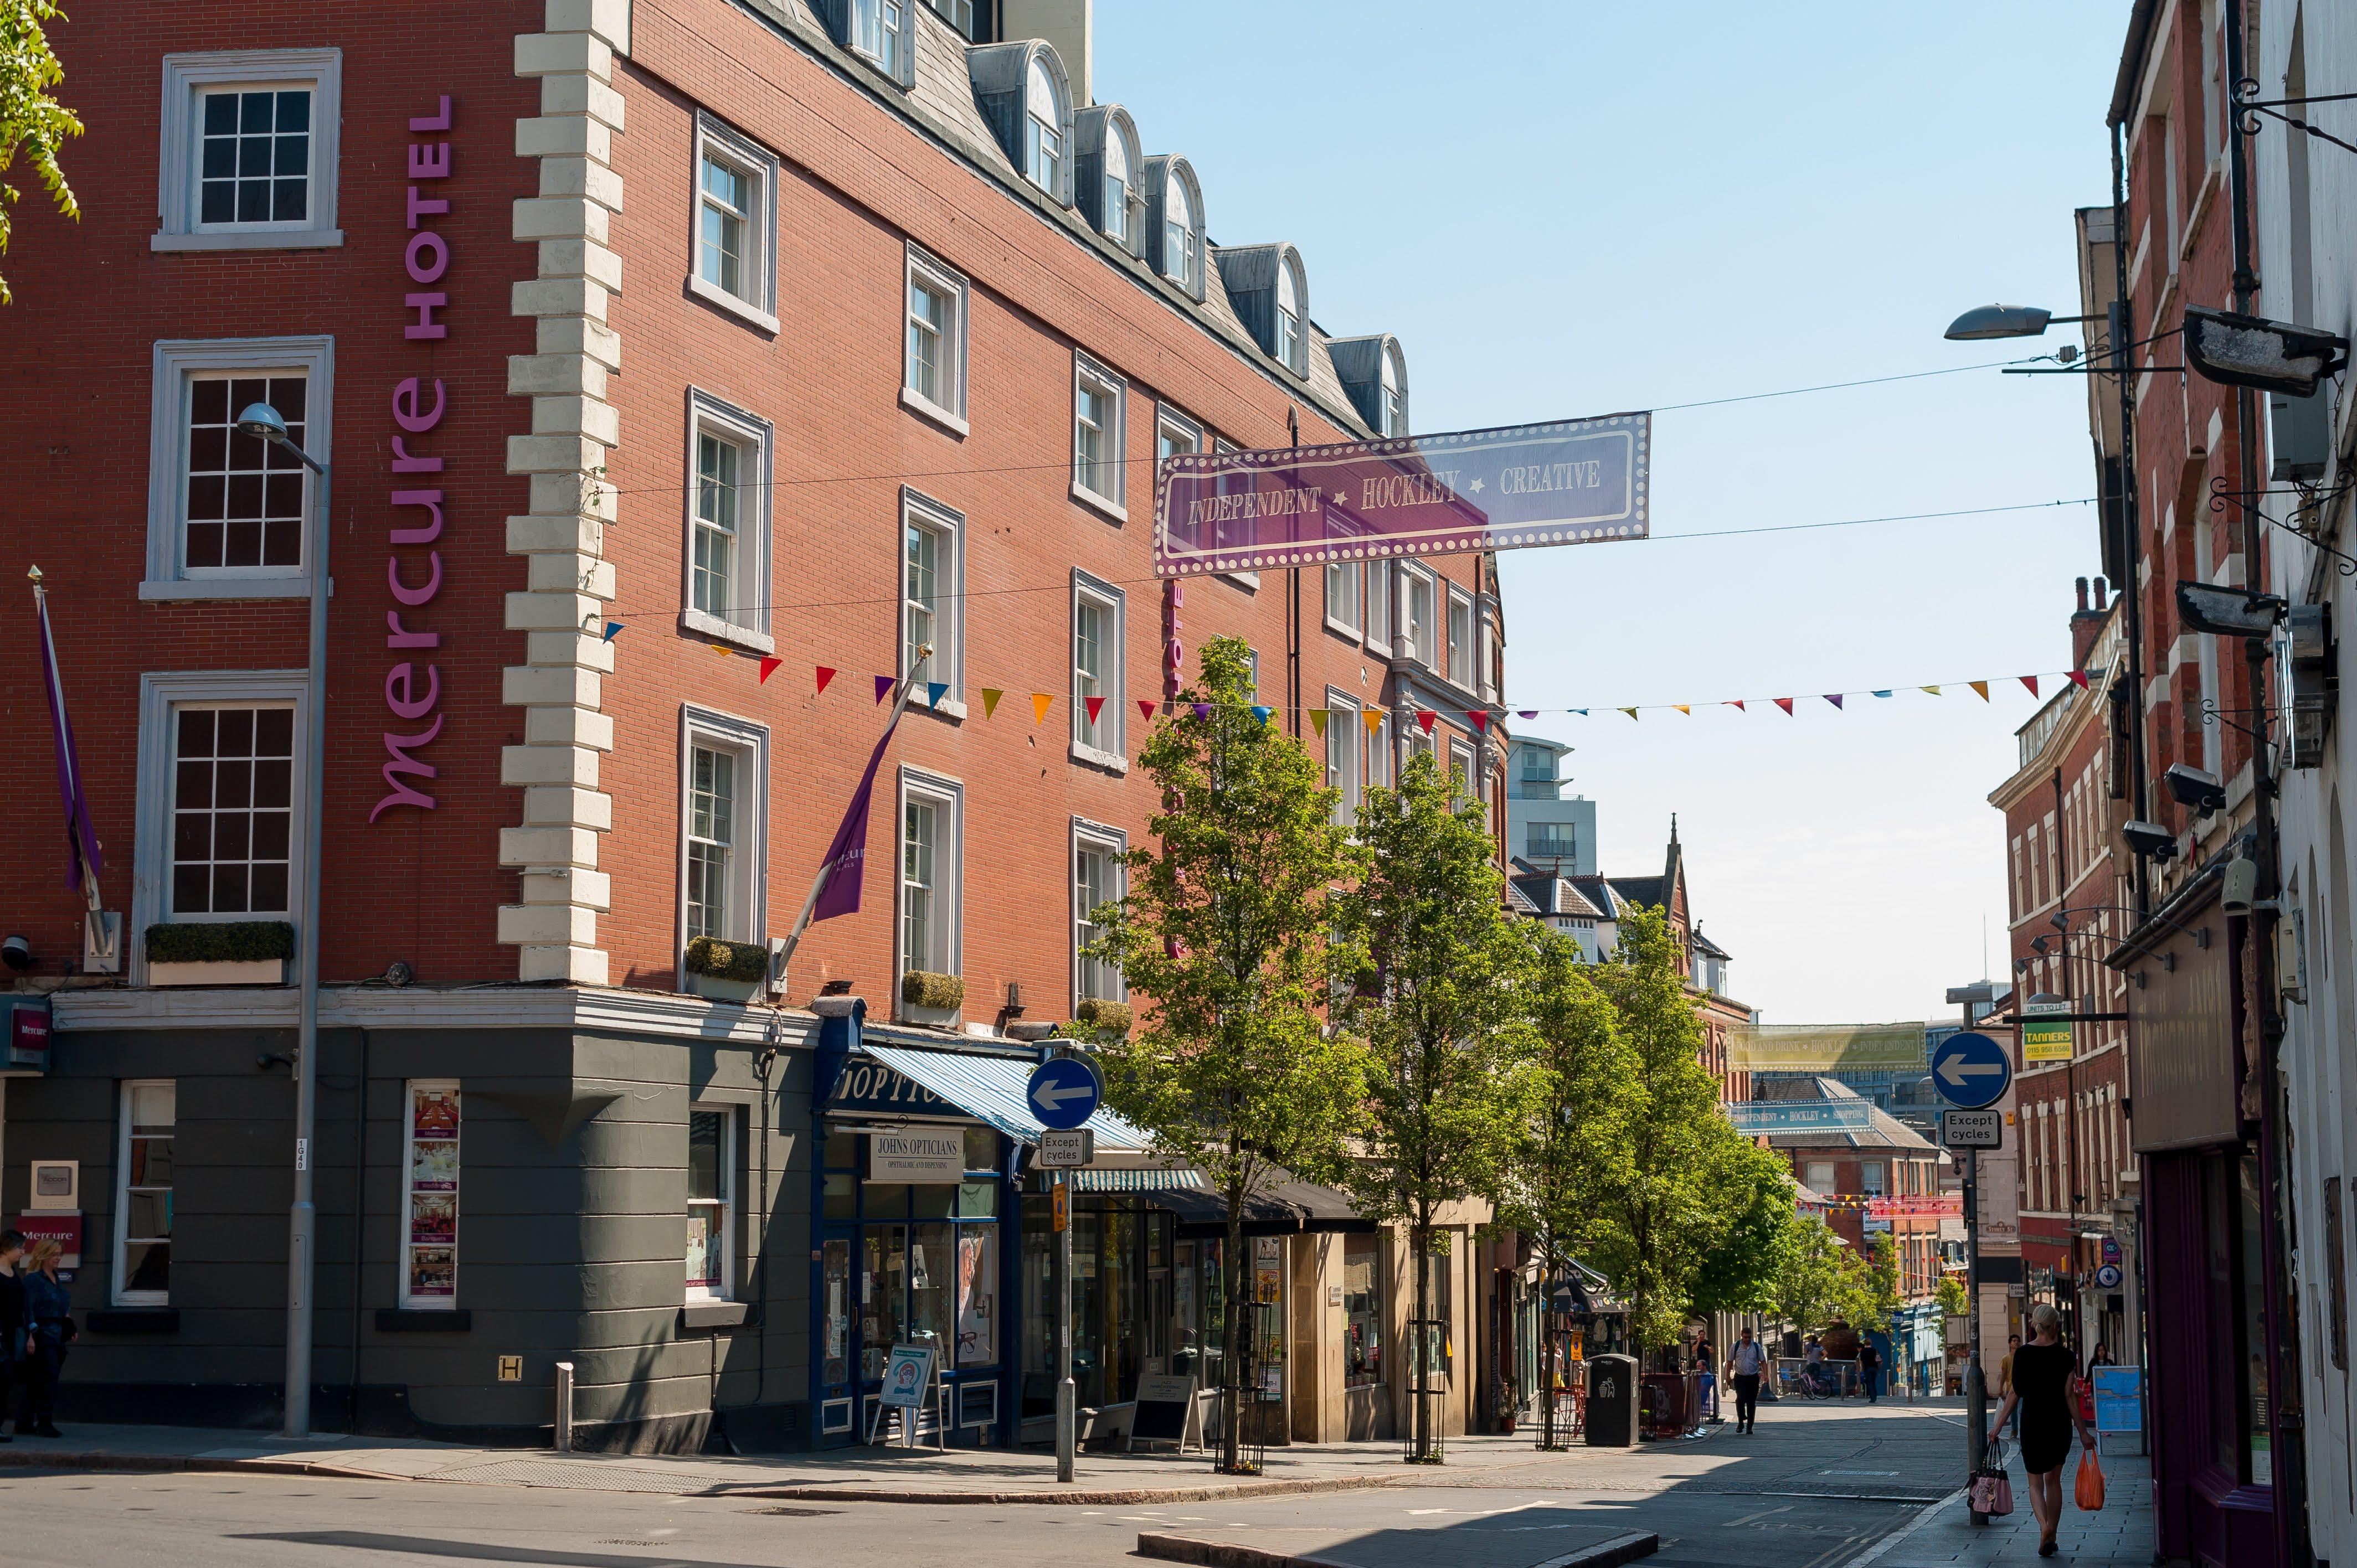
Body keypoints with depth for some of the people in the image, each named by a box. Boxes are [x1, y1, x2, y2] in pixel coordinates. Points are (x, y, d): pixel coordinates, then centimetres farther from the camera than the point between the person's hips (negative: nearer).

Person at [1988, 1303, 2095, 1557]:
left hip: (2032, 1424, -1)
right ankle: (2050, 1538, 16)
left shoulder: (2022, 1354, -5)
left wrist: (1998, 1426, 3)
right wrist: (2083, 1432, -2)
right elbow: (2070, 1396, -8)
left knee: (2036, 1482, 7)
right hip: (2060, 1424, 1)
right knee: (2053, 1480, 16)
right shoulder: (2065, 1356, -7)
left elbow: (2015, 1393, -5)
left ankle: (2044, 1527, -19)